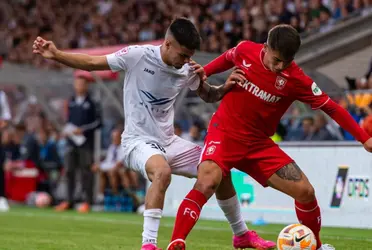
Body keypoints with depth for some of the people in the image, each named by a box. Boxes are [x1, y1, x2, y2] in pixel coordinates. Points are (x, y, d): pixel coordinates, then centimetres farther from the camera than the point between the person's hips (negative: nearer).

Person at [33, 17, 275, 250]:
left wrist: (226, 87, -7)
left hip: (169, 141, 6)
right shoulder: (138, 55, -16)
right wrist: (56, 54, -22)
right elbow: (91, 63, -11)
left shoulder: (188, 70, -2)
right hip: (139, 141, -6)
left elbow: (208, 96, 15)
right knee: (162, 172, -38)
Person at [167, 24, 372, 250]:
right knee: (207, 183, -30)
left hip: (259, 144, 2)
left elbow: (331, 107, -9)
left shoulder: (296, 79, -14)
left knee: (305, 191, -2)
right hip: (225, 132, -2)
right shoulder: (245, 50, -12)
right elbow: (227, 59, 14)